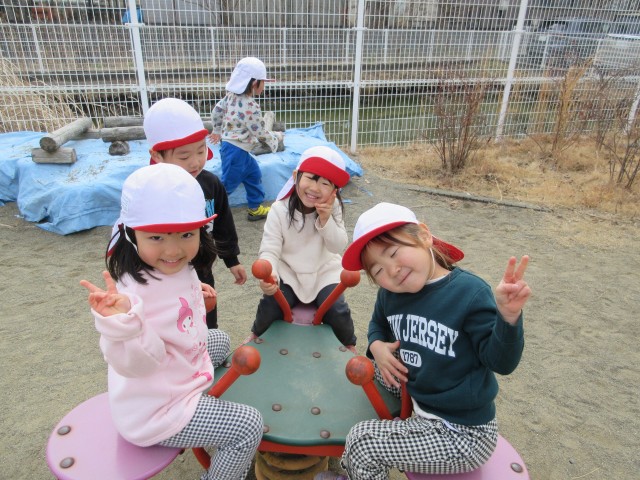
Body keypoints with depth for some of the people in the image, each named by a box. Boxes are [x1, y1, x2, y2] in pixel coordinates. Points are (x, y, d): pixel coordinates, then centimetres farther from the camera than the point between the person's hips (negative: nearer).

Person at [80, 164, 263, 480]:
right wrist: (122, 320, -53)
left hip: (180, 369, 9)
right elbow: (135, 364, -37)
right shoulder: (133, 290, -35)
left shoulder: (179, 269, -8)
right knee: (249, 426, -11)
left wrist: (193, 294, 12)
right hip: (154, 412, -9)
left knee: (219, 340, 30)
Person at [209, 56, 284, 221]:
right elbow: (261, 133, -17)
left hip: (229, 145, 10)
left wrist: (217, 131, 29)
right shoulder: (251, 107, -24)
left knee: (253, 174, 20)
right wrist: (277, 136, 1)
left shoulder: (232, 95, 1)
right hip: (236, 151, -10)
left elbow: (217, 110, 14)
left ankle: (255, 209, 30)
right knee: (228, 185, -1)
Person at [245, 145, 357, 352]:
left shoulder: (333, 208, -10)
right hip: (288, 272, -1)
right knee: (270, 304, -19)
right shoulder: (279, 210, -18)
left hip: (324, 271, 1)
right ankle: (256, 334, 18)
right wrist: (267, 275, -43)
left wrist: (326, 220, -29)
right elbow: (269, 250, -22)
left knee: (337, 310, -16)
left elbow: (338, 247, -13)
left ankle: (349, 344, 19)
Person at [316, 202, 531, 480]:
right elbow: (379, 324, 18)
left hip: (463, 435, -7)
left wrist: (508, 317, -40)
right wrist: (377, 346, -5)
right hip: (420, 402, 7)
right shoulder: (390, 294, -4)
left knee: (361, 440, -11)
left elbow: (500, 362, -20)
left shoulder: (470, 292, -23)